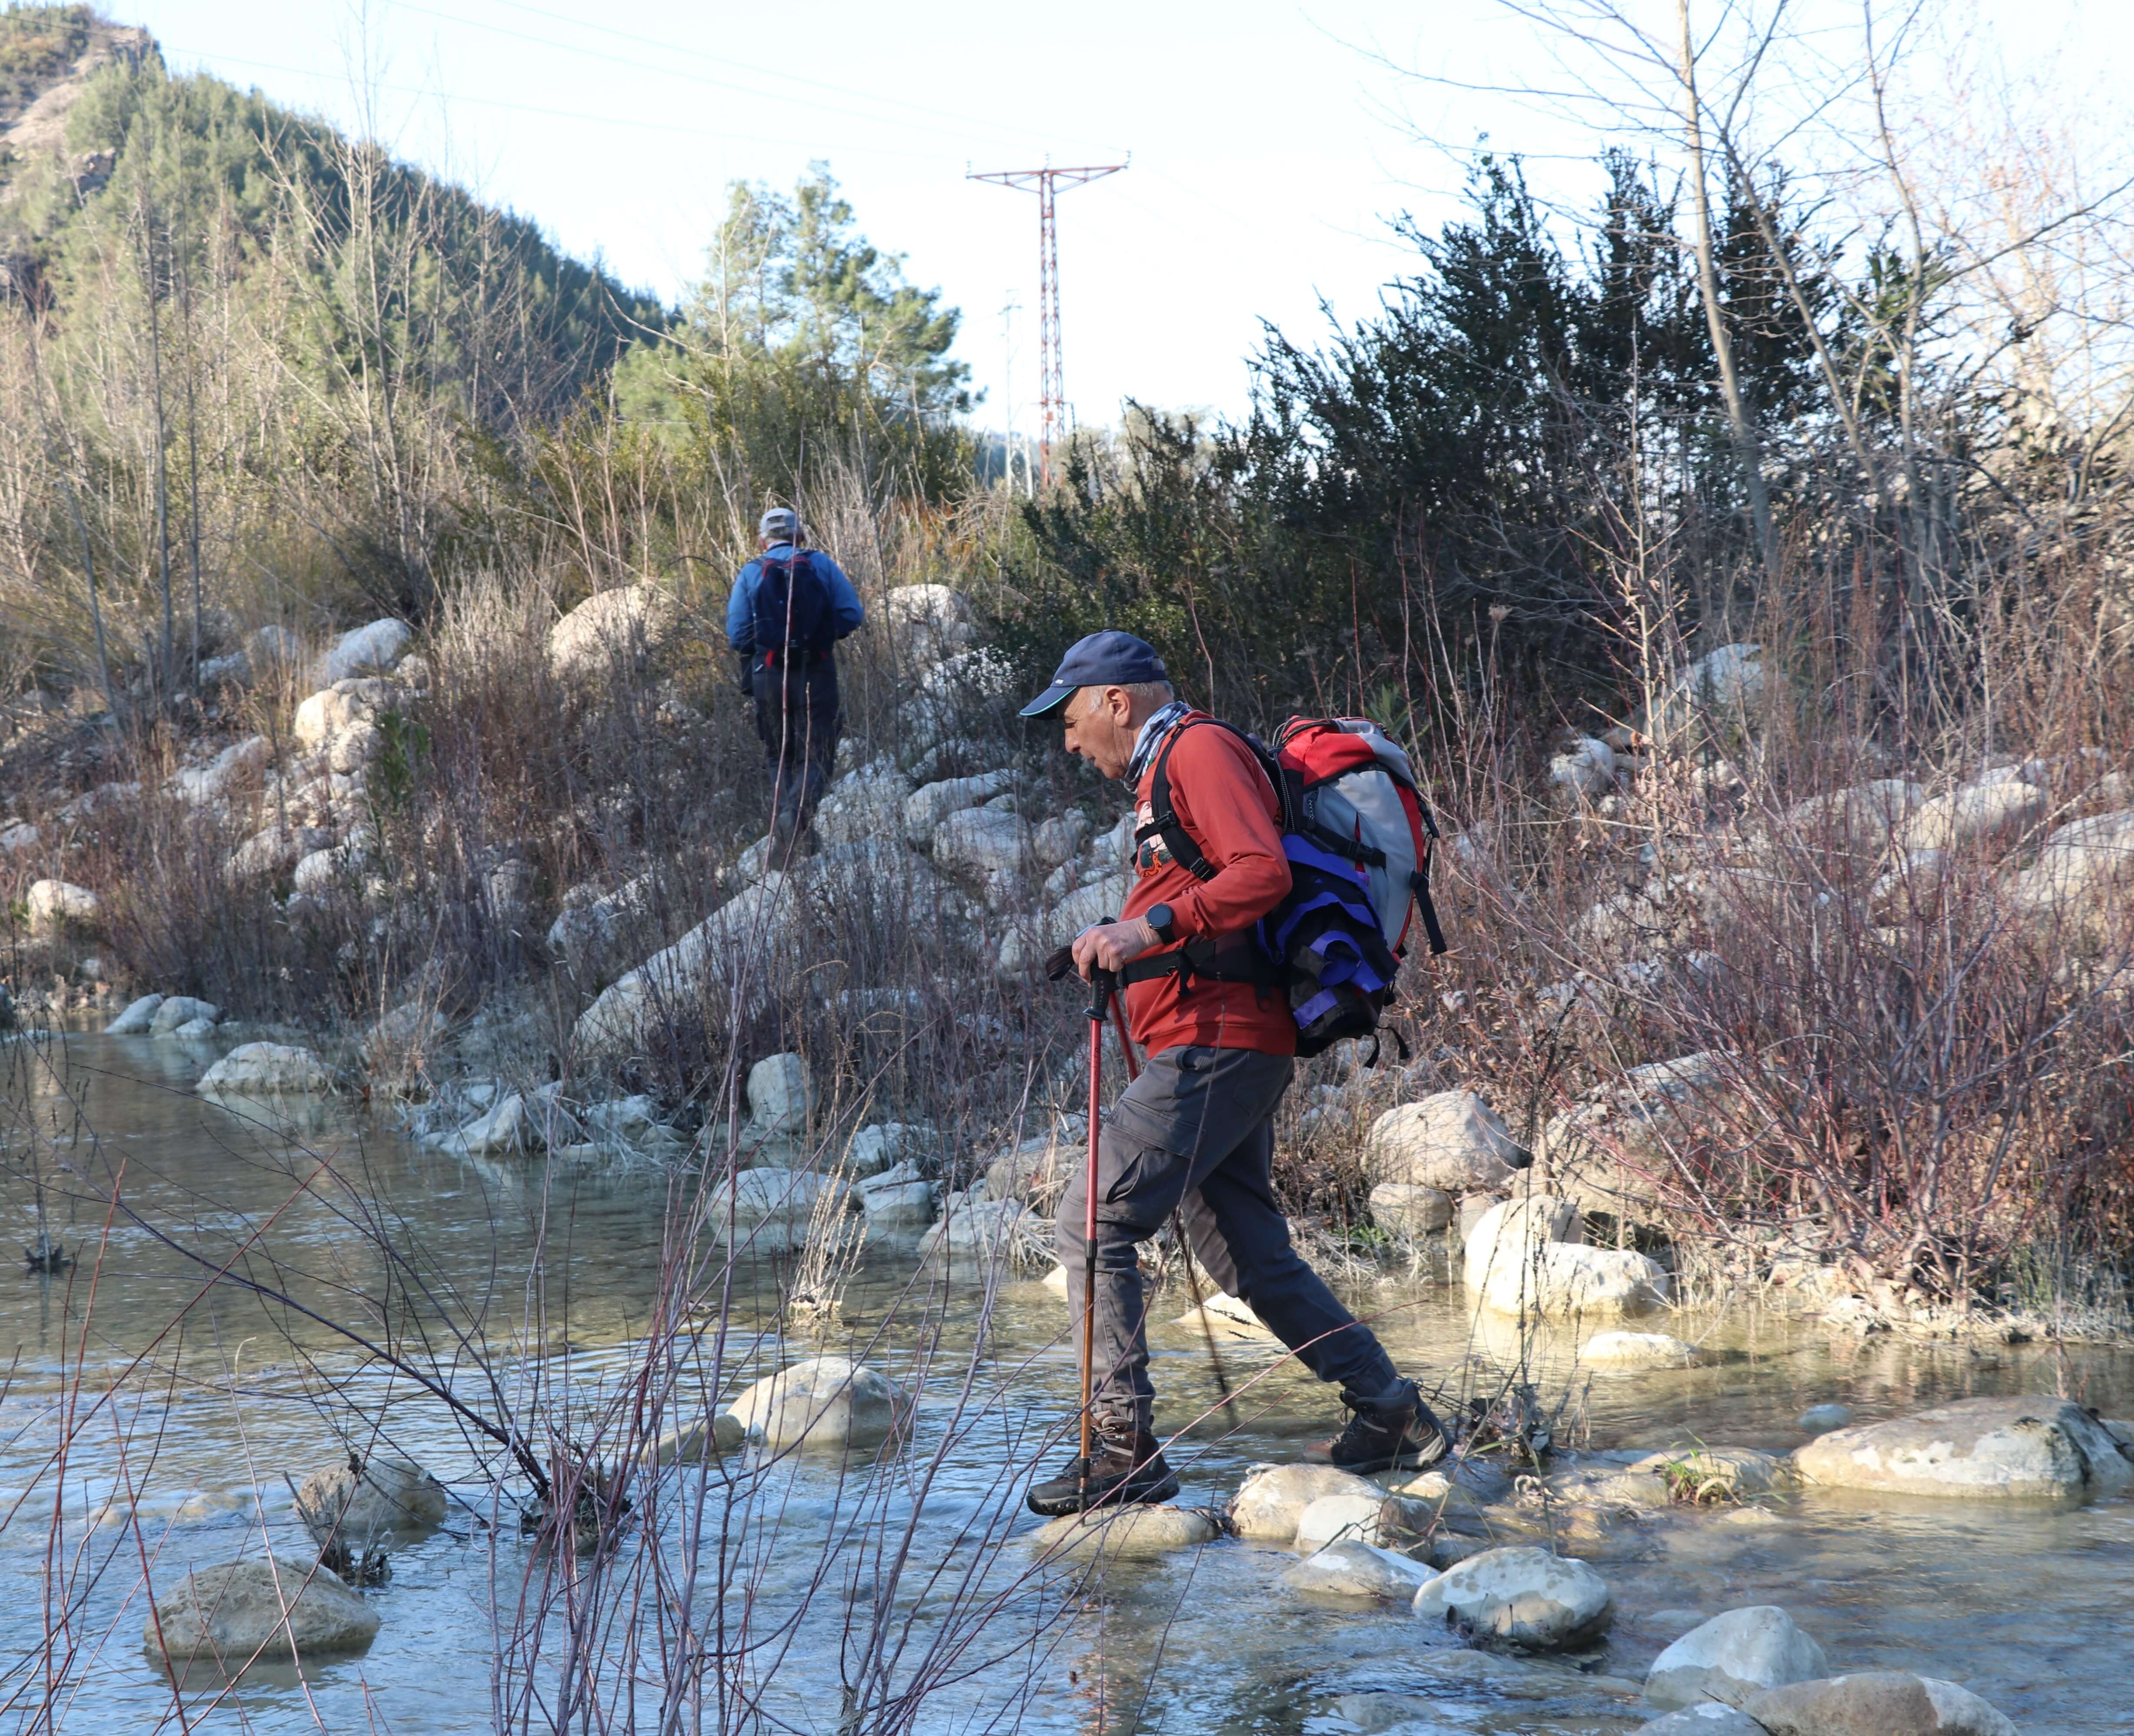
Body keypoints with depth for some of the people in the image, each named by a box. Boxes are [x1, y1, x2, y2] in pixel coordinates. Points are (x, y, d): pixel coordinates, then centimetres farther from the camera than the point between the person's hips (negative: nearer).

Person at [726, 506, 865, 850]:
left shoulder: (751, 573, 2)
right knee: (816, 753, 1)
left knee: (780, 755, 17)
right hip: (817, 674, -1)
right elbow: (852, 615, -3)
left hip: (769, 676, 1)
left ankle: (783, 813, 7)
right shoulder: (820, 564, 2)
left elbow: (738, 637, -2)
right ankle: (799, 807, -23)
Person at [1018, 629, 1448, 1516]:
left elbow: (1263, 872, -22)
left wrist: (1150, 927, -27)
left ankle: (1125, 1448, -11)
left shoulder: (1200, 749, -7)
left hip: (1214, 1045, -11)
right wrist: (1123, 944, 18)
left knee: (1094, 1224, -11)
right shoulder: (1167, 771, 25)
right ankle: (1392, 1417, 17)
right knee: (1248, 1255, 13)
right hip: (1229, 1050, 11)